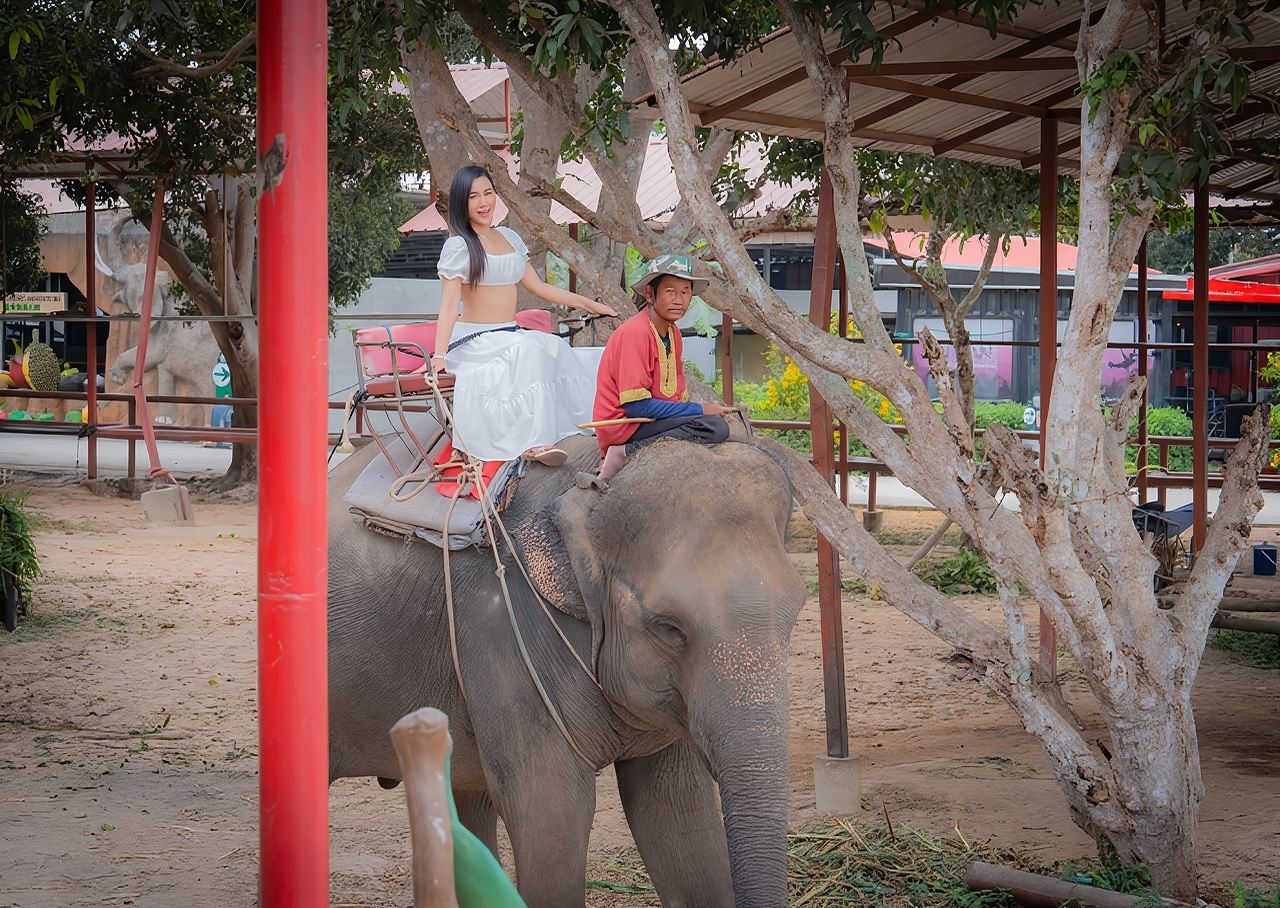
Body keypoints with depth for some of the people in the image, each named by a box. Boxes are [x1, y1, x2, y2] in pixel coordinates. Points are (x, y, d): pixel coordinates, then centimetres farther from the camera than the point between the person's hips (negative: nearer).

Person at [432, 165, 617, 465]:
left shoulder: (509, 238, 17)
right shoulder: (459, 246, -4)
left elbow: (538, 286, 24)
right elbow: (449, 304, -13)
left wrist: (588, 304, 25)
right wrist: (439, 355, -26)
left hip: (511, 336, 7)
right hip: (475, 341, -7)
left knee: (557, 353, -22)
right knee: (529, 349, -35)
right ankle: (533, 442, -40)